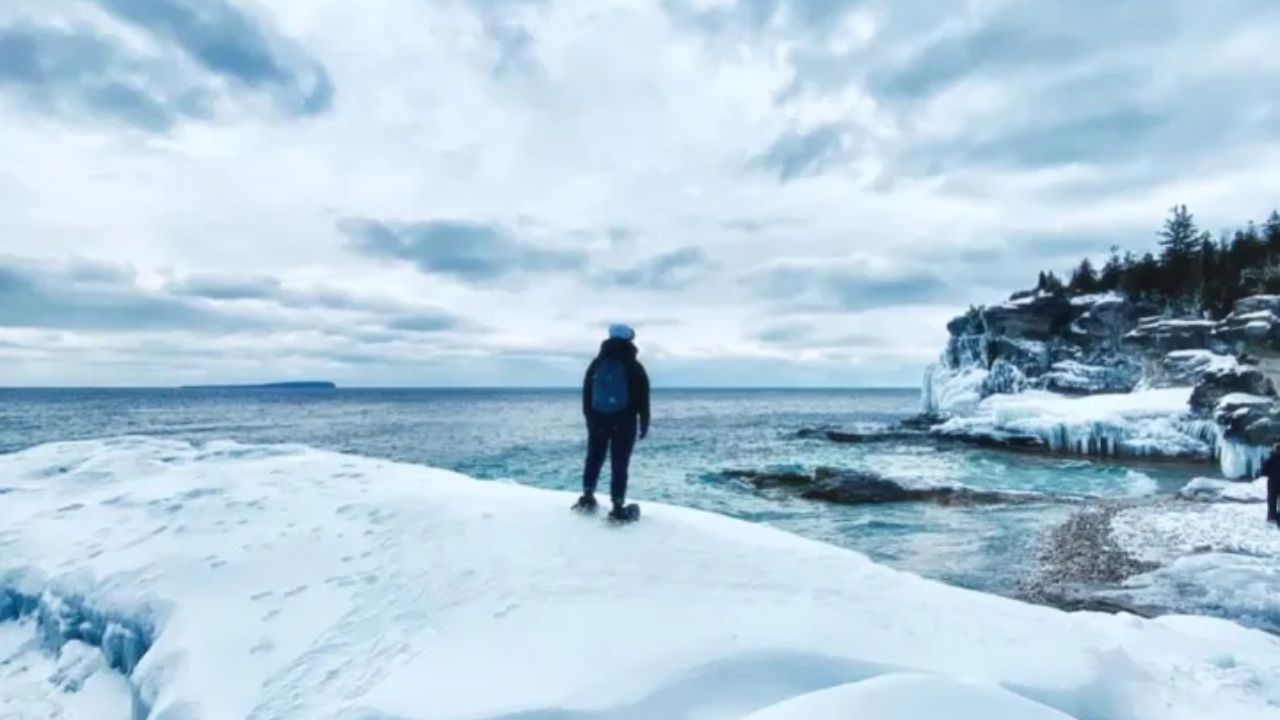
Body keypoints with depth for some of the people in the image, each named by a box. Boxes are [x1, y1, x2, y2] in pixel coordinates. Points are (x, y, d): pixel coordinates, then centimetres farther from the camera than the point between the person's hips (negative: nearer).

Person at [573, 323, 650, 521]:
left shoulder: (596, 363, 5)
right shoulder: (634, 366, -6)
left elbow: (586, 394, 9)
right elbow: (643, 398, -5)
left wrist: (589, 418, 17)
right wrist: (644, 423, 4)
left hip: (597, 420, 3)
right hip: (624, 423, -3)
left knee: (594, 459, 19)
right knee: (619, 465, -1)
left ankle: (587, 497, 25)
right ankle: (618, 508, -2)